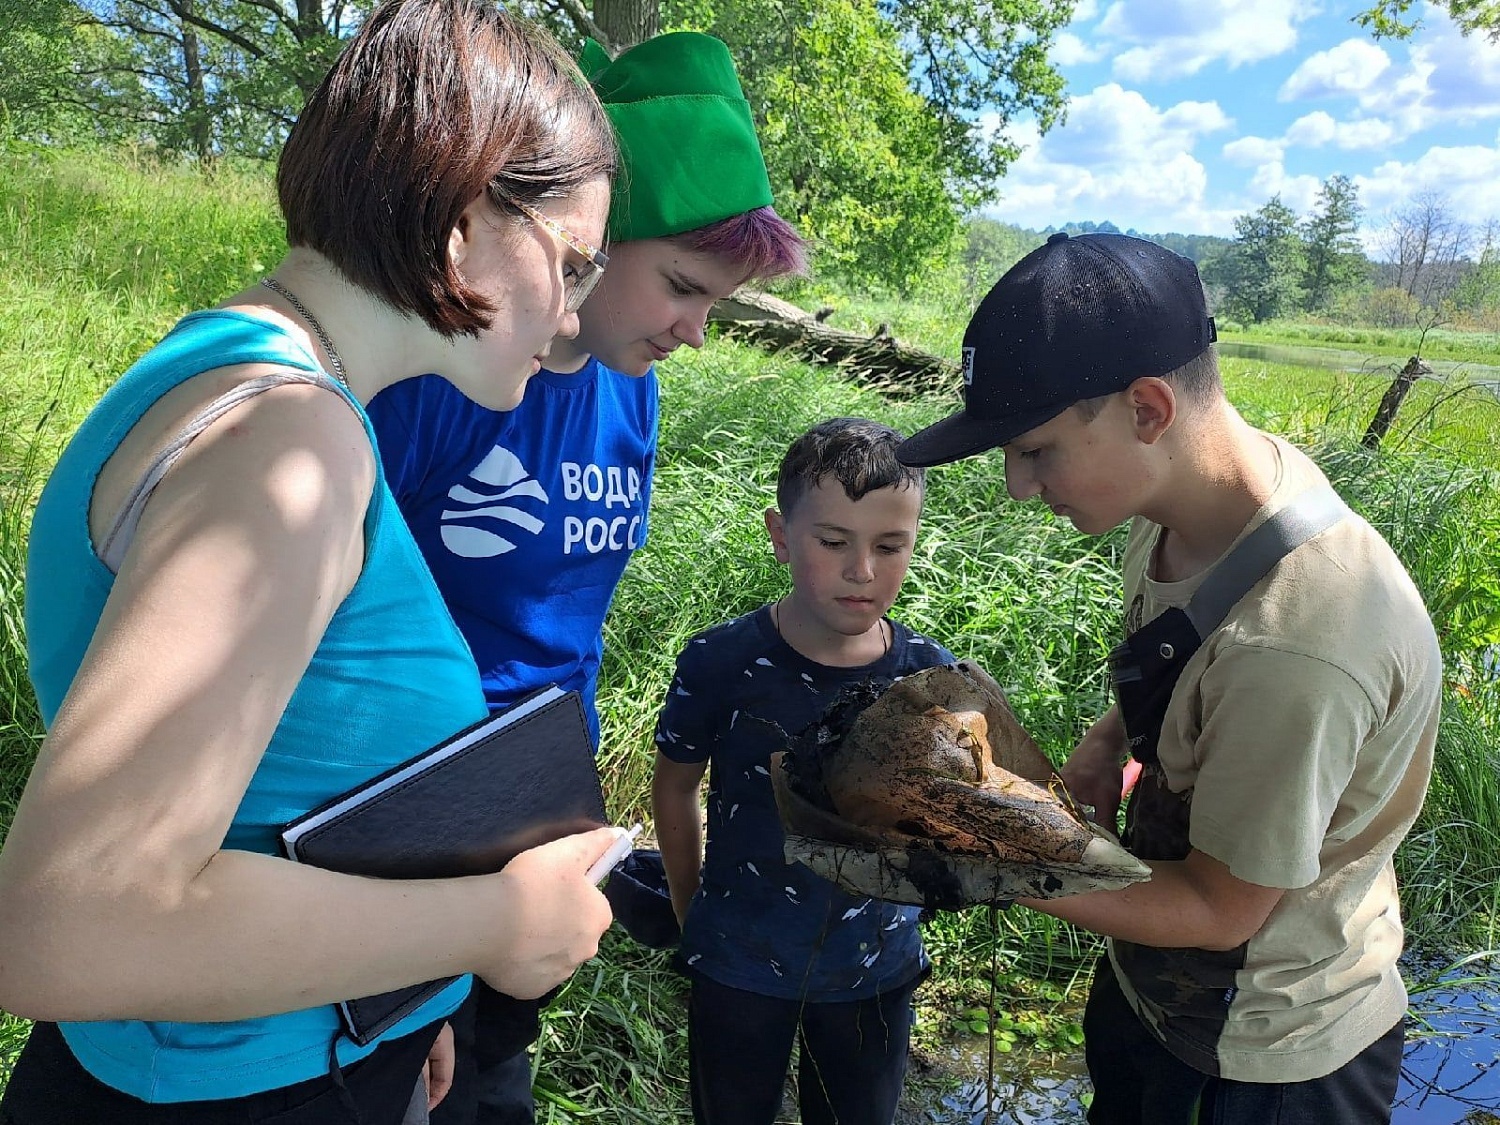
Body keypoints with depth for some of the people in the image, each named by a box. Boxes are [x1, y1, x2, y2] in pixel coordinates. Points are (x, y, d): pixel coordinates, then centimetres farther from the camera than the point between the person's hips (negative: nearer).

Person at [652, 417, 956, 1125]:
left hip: (876, 972, 1)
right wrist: (694, 913, 4)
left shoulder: (933, 678, -15)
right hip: (737, 967, -1)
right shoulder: (721, 662, -19)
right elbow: (676, 786, -3)